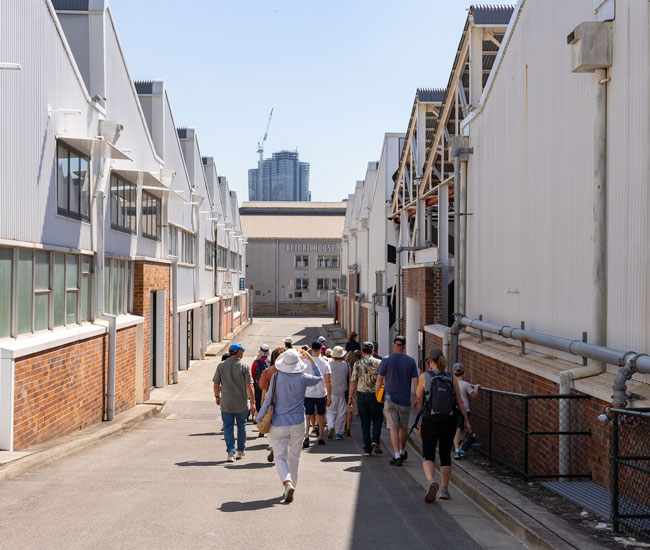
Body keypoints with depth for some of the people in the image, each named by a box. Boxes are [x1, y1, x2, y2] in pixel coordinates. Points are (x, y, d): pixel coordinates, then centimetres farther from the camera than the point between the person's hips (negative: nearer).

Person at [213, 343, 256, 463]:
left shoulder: (221, 366, -2)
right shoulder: (244, 367, -9)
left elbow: (216, 384, 2)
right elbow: (249, 387, -14)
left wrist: (217, 396, 20)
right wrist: (253, 403, -12)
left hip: (225, 403, 1)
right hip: (241, 404, -1)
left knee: (228, 427, 5)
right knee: (241, 426, 17)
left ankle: (230, 452, -6)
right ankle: (241, 451, 27)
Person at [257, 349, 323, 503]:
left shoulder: (276, 377, -11)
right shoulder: (302, 378, -7)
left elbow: (268, 400, -9)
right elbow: (319, 378, 14)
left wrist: (260, 418, 2)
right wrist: (311, 360, 19)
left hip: (278, 425, -2)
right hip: (298, 424, 2)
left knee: (280, 457, 3)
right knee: (294, 456, 16)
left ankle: (288, 483, -19)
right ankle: (292, 484, 23)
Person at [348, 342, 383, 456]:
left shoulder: (357, 364, 1)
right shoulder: (378, 363, -3)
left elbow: (353, 382, -1)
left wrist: (351, 397, 6)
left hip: (361, 394, 1)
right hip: (375, 395, -1)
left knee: (365, 422, 8)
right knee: (377, 419, 14)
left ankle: (367, 449, 8)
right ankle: (375, 440, -7)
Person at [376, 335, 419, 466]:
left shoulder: (386, 360, -4)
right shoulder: (411, 361, -2)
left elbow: (379, 380, -2)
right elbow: (416, 381, -3)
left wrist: (377, 396, 10)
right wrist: (418, 399, 5)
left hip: (390, 399, -1)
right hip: (405, 400, 1)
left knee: (393, 428, -1)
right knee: (403, 427, 17)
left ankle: (397, 456, -8)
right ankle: (402, 452, 34)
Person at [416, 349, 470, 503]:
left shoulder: (425, 376, -5)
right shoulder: (451, 378, 1)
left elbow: (419, 396, 9)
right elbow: (460, 402, 0)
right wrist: (466, 421, 5)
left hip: (430, 422, -2)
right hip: (449, 422, 2)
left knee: (428, 456, 4)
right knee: (445, 455, 16)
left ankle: (432, 481, -23)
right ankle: (444, 489, 20)